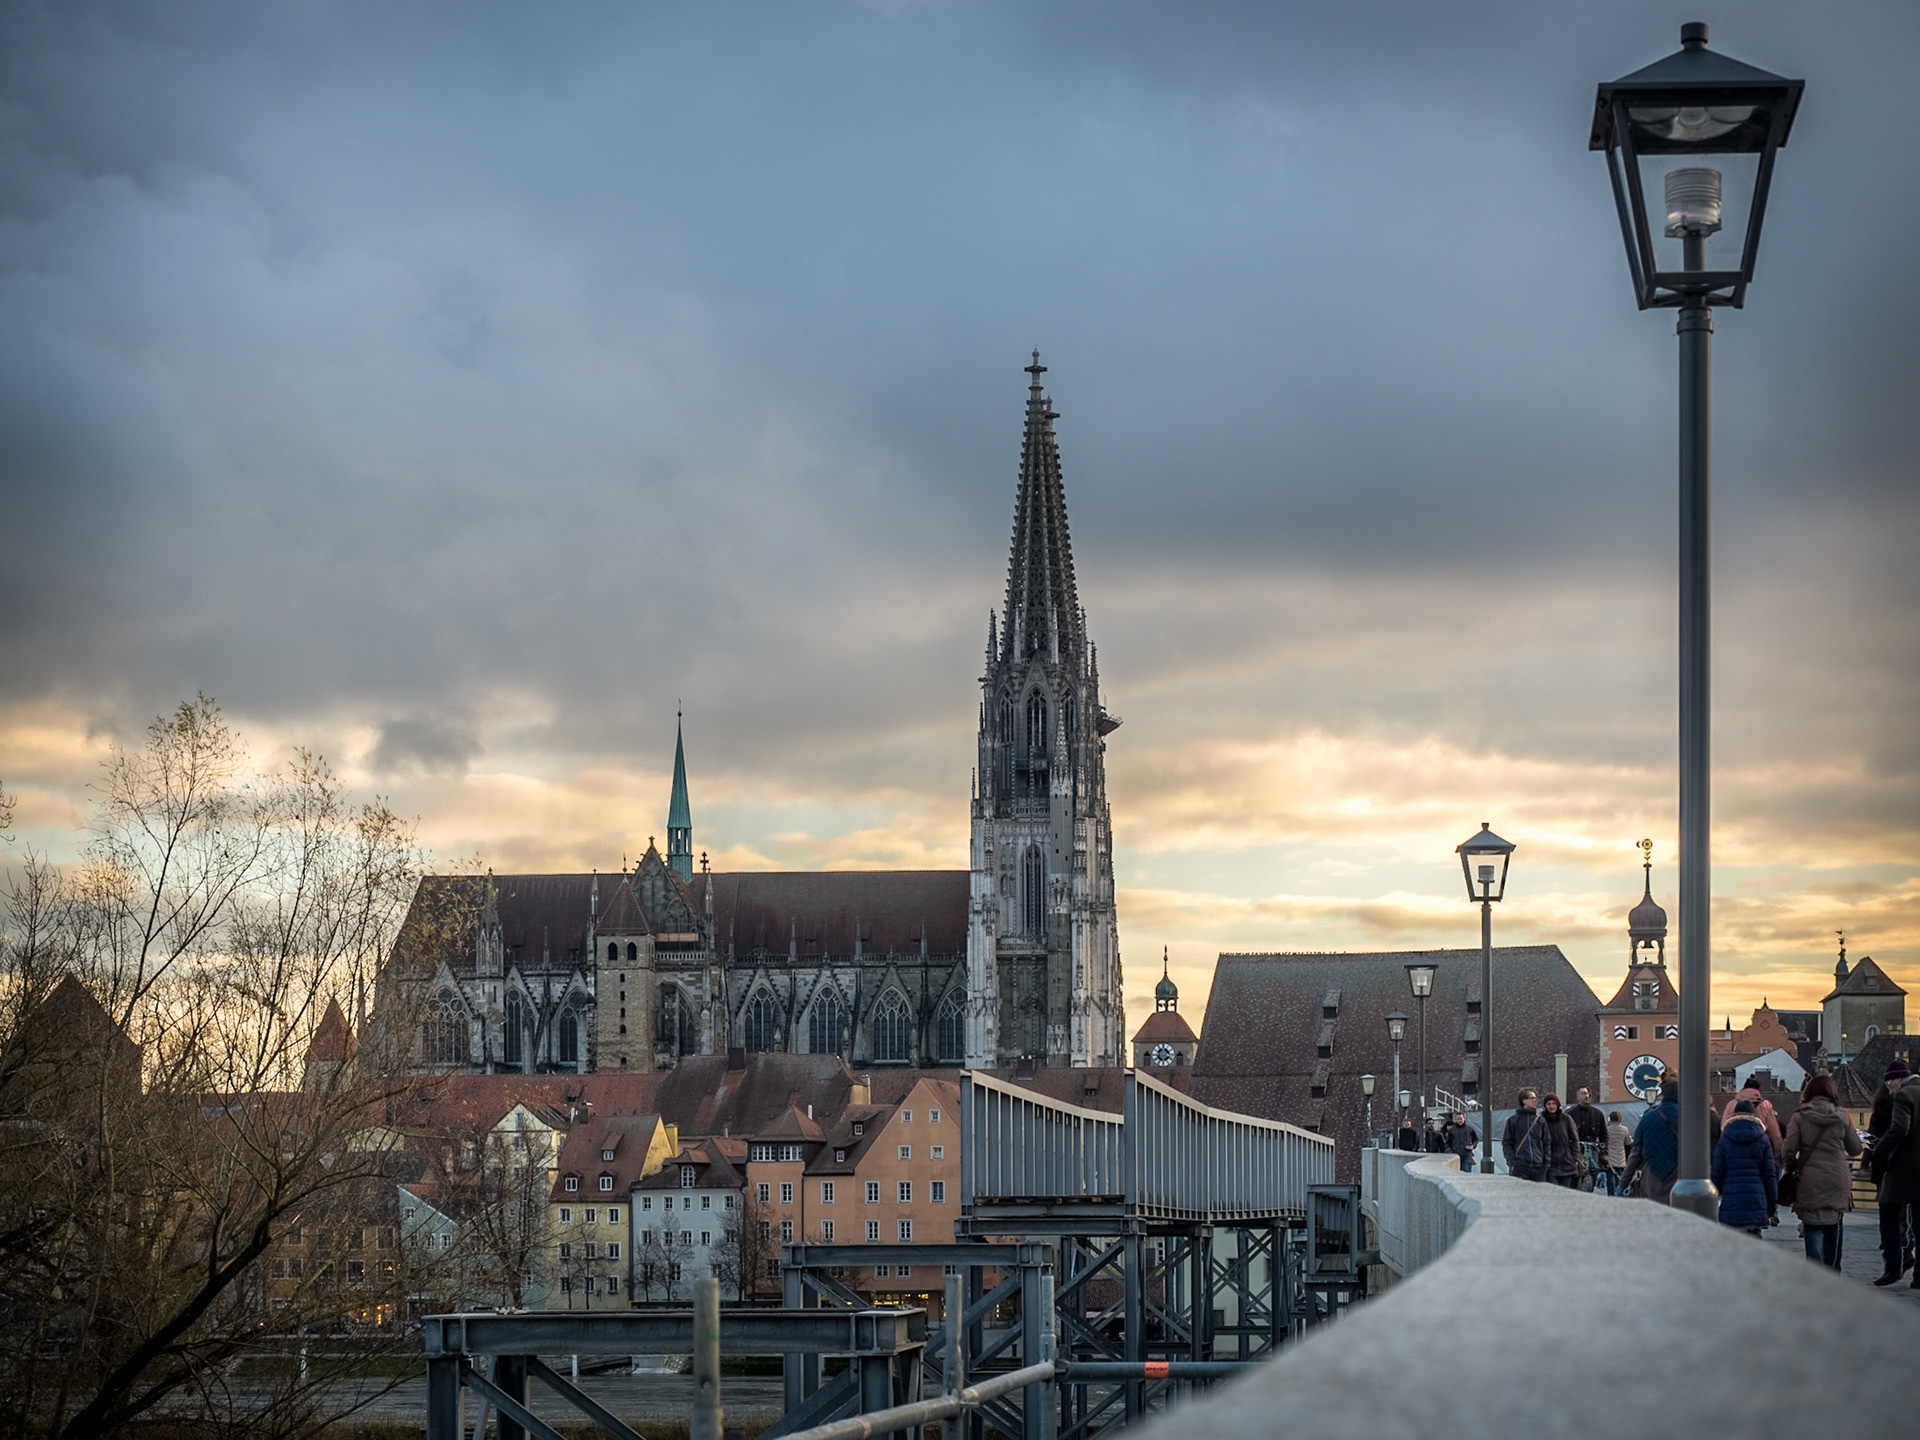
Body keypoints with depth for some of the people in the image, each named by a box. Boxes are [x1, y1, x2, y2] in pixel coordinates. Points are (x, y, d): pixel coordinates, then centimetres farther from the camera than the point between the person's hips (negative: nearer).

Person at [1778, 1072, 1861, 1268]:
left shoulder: (1800, 1116, -3)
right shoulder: (1841, 1116, 3)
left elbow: (1788, 1150, -8)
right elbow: (1855, 1148, 10)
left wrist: (1791, 1168, 11)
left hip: (1810, 1181, -2)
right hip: (1837, 1181, 2)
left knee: (1813, 1228, -2)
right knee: (1833, 1226, 17)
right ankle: (1831, 1271, 22)